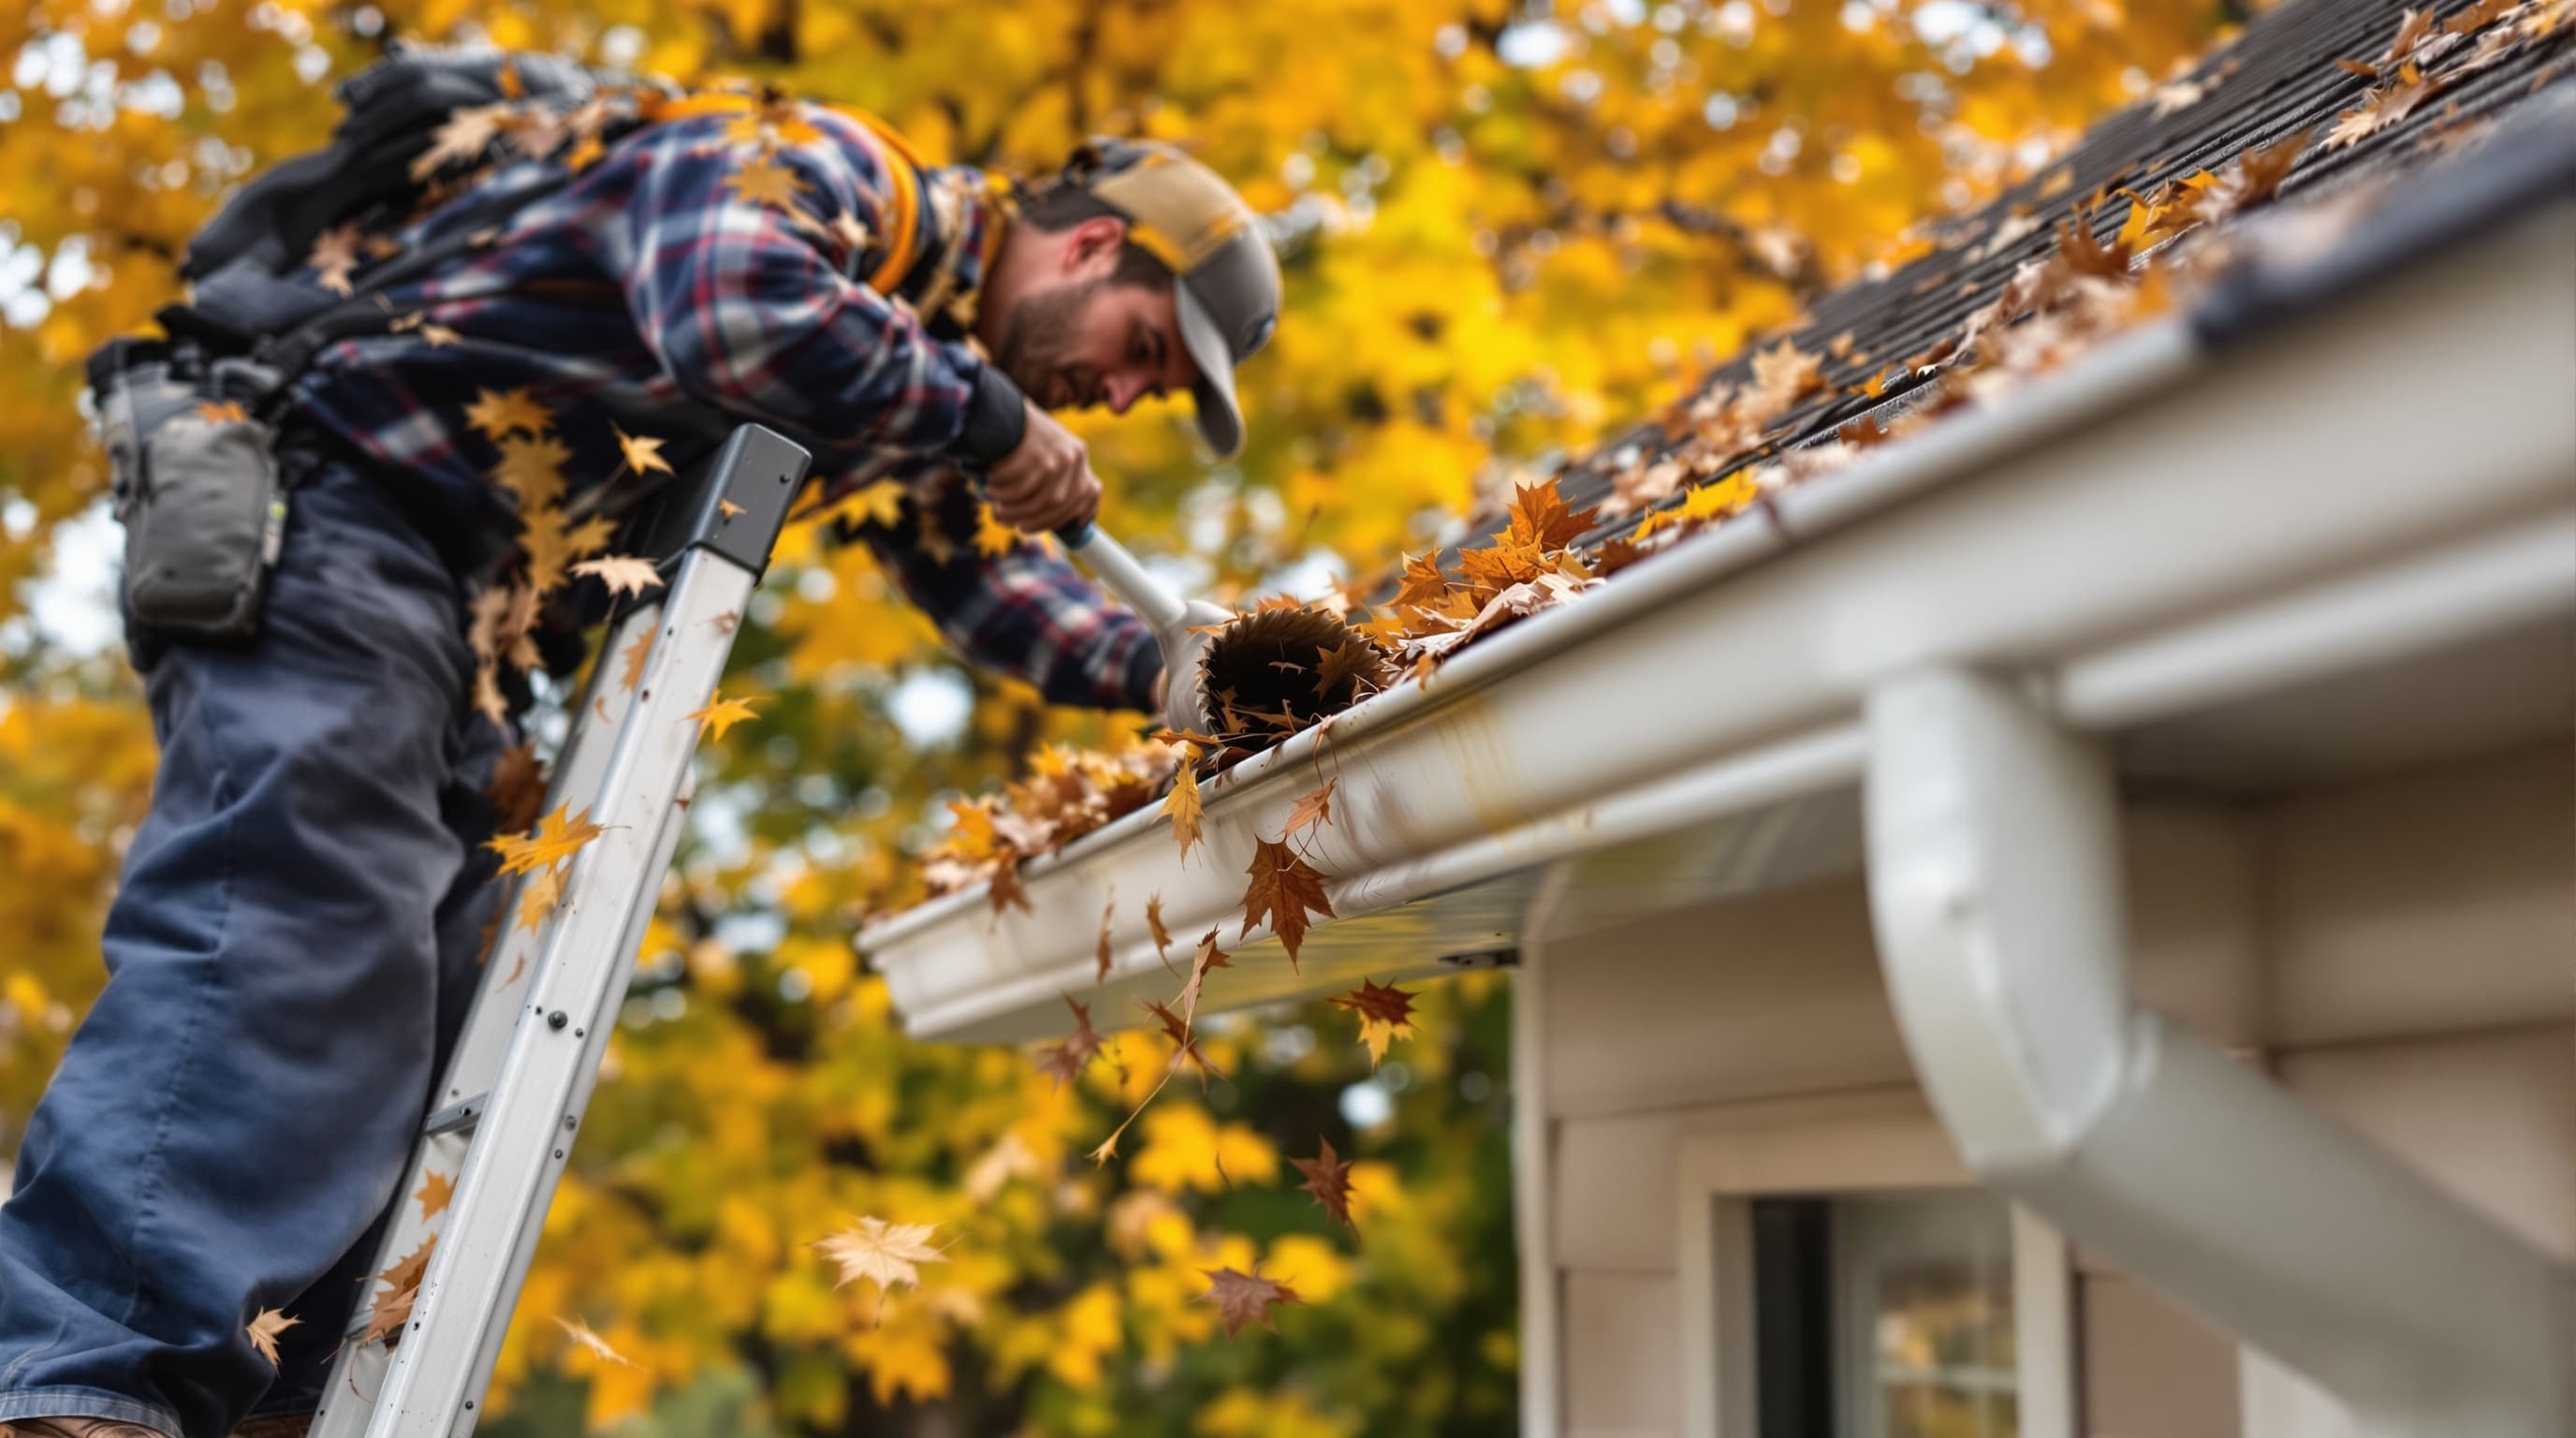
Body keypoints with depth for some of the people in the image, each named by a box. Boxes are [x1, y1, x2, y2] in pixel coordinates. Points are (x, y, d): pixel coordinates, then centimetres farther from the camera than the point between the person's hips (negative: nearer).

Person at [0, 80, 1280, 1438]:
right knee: (293, 921, -25)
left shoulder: (918, 349, 19)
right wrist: (988, 417, -21)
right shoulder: (819, 164, -11)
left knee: (442, 998, 3)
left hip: (450, 606, 10)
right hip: (319, 498, -10)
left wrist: (1161, 674, 11)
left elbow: (976, 572, 27)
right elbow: (736, 317, -33)